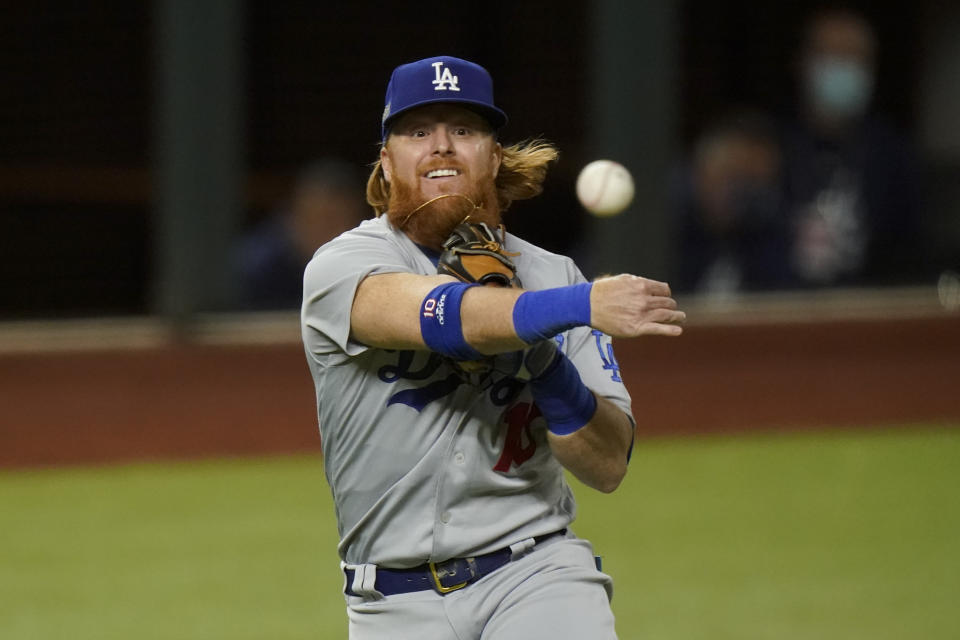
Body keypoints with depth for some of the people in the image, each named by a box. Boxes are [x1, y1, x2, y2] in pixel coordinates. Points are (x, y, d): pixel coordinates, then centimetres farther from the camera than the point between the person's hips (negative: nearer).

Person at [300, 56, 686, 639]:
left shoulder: (552, 275, 8)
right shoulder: (341, 267, -1)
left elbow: (607, 466, 0)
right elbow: (440, 315, -24)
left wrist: (548, 371, -18)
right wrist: (580, 305, -38)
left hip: (536, 572, 0)